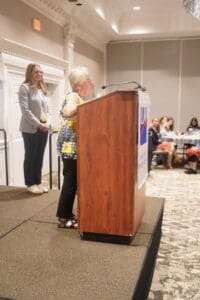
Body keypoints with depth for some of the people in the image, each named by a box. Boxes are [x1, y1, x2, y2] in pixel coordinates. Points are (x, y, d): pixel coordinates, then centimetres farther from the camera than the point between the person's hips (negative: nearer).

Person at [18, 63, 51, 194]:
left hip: (43, 128, 6)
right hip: (31, 128, -6)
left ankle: (38, 182, 19)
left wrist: (48, 122, -1)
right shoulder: (25, 87, -5)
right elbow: (25, 110, -13)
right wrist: (38, 124, -16)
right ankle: (31, 184, 12)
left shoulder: (42, 89, 16)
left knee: (39, 156, 10)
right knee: (30, 156, 2)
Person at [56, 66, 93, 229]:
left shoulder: (80, 98, 17)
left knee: (73, 180, 12)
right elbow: (67, 112, -31)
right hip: (70, 145, -9)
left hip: (76, 146, 9)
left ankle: (67, 214, 21)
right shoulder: (73, 96, -11)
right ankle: (63, 217, 4)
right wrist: (84, 106, -22)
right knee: (70, 181, -5)